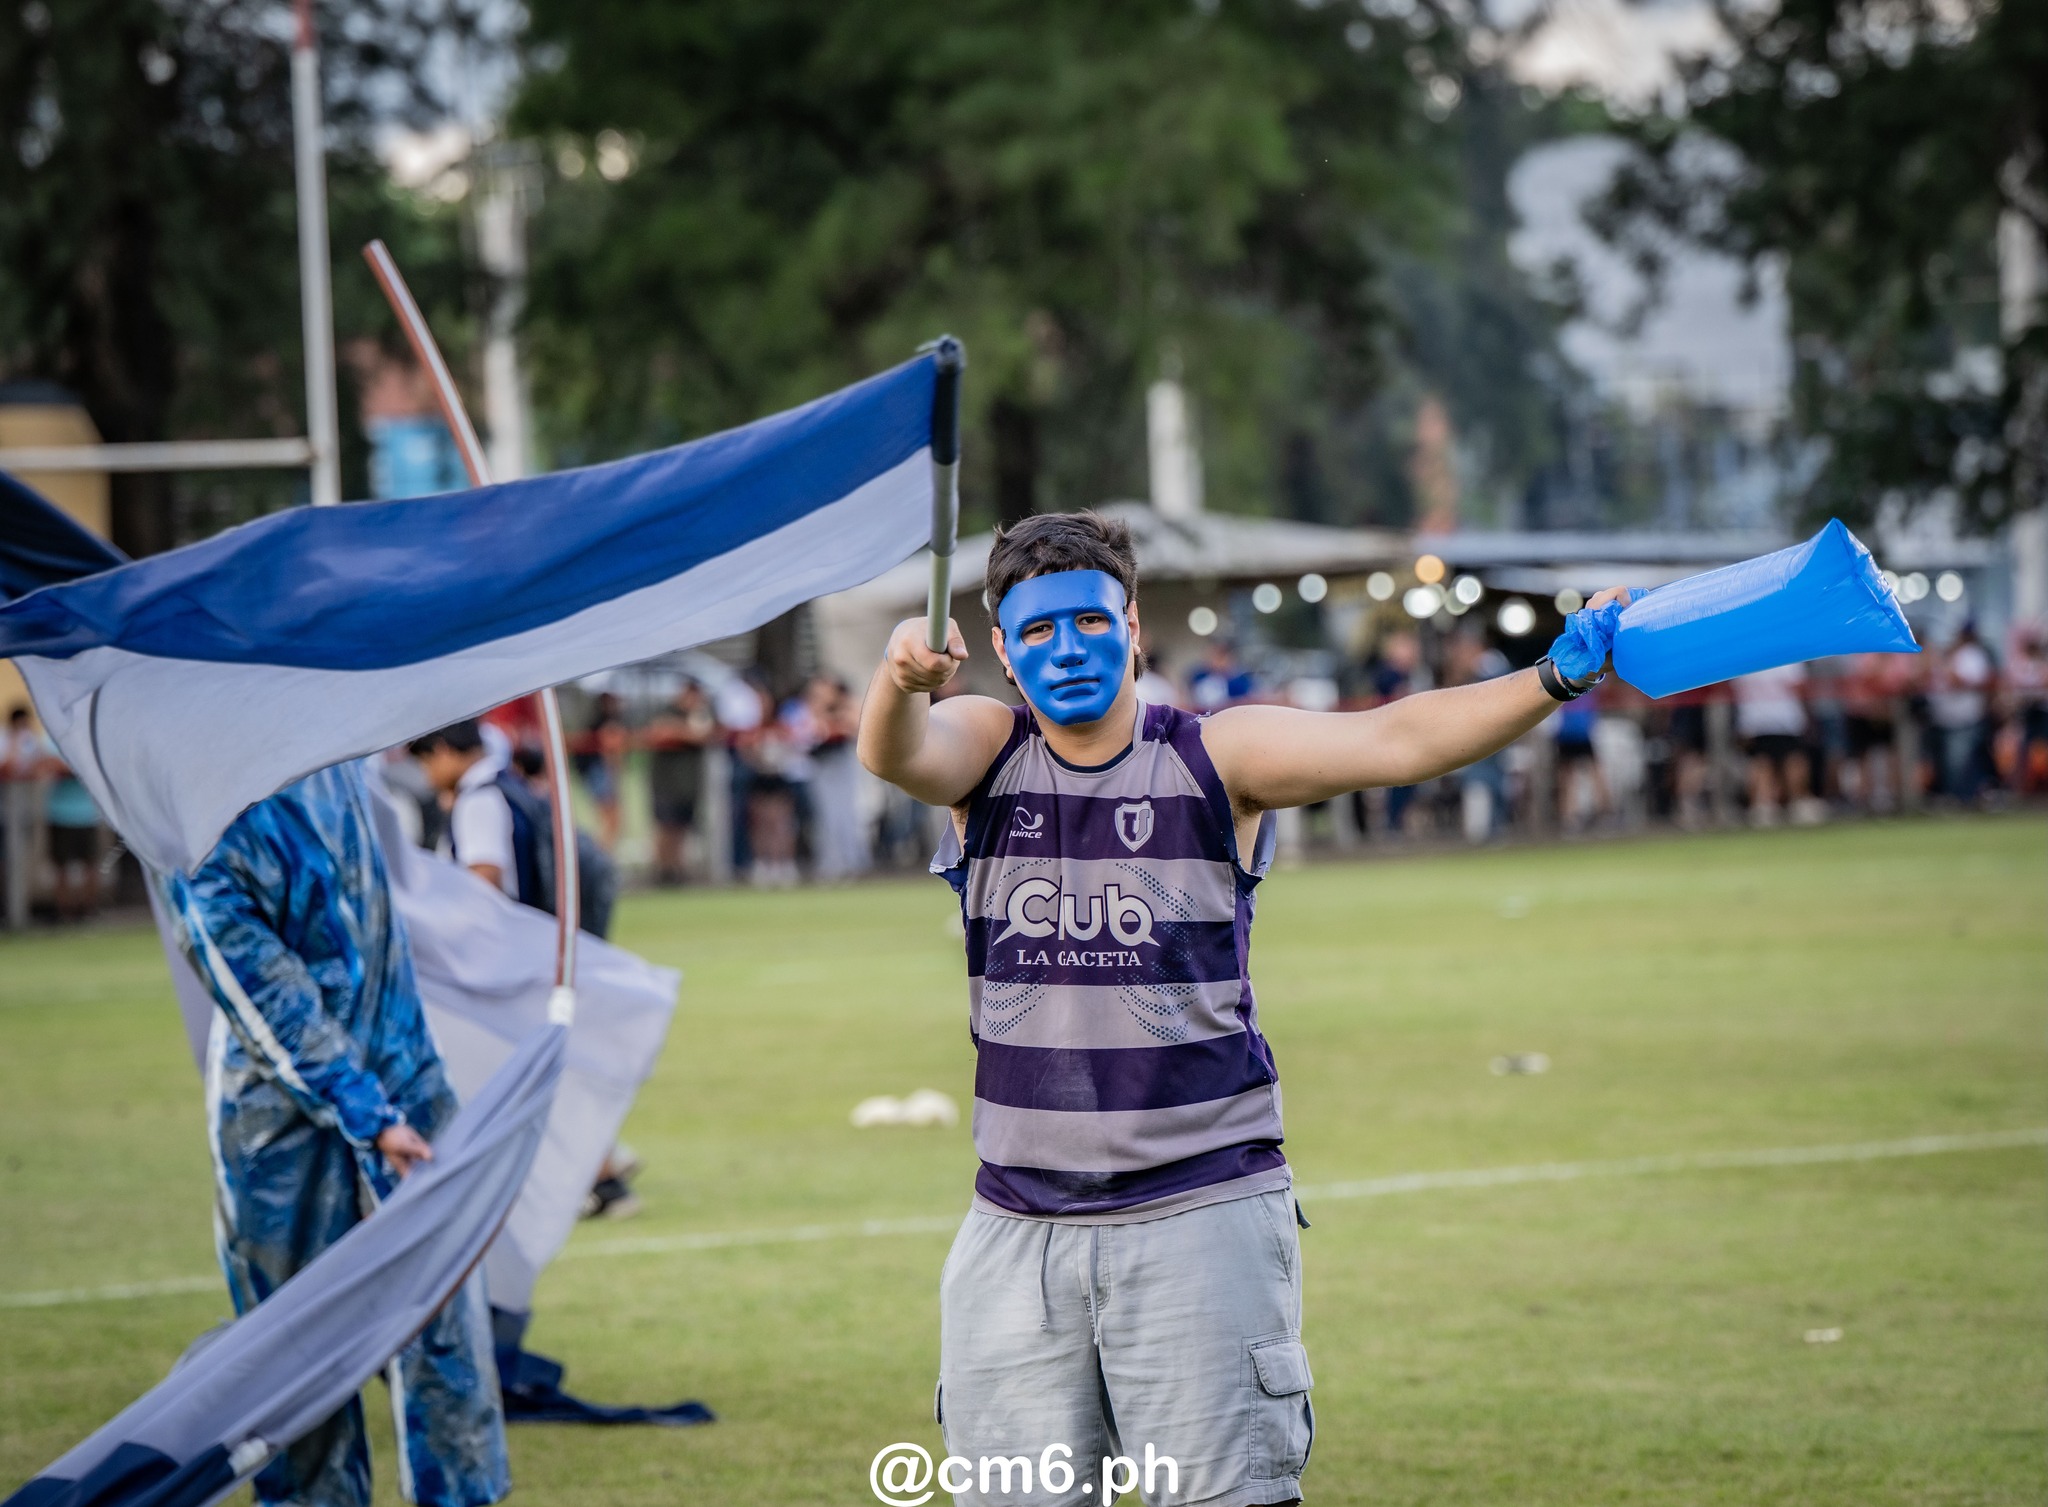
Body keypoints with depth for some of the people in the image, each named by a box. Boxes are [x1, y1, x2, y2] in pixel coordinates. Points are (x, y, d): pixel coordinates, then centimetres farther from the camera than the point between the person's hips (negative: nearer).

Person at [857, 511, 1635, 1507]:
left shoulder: (1216, 758, -2)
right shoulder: (986, 752, 3)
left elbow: (1393, 740, -15)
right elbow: (898, 755, -19)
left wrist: (1551, 681, -31)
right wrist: (901, 679, -43)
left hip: (1202, 1211, -2)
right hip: (1020, 1226, 2)